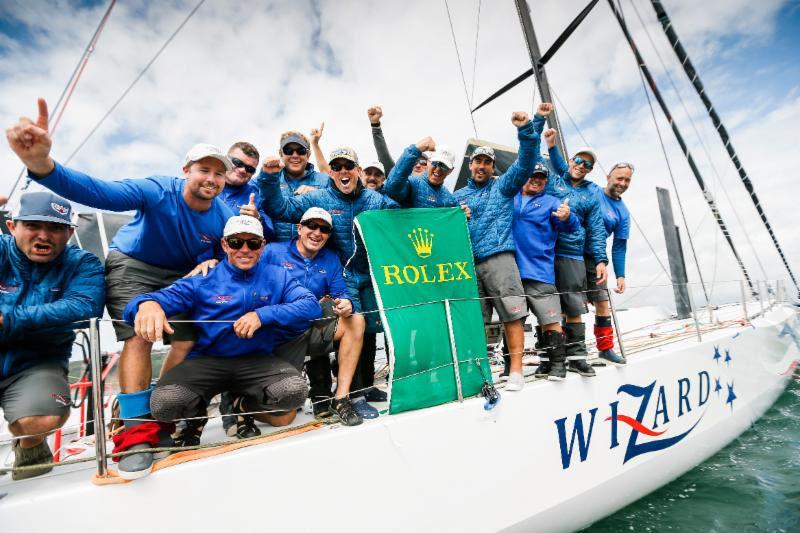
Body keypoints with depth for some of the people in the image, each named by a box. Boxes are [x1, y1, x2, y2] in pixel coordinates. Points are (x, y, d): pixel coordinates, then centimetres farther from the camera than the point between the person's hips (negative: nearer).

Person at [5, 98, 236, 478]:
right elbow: (100, 194, -44)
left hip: (181, 276, 3)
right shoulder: (159, 191, -27)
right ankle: (136, 431, -9)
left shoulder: (224, 217, -17)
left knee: (187, 342, -8)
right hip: (132, 264, -3)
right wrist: (42, 165, -61)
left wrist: (209, 265, -27)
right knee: (138, 337, -16)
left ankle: (165, 421, 7)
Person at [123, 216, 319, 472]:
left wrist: (263, 315, -22)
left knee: (294, 391, -29)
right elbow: (163, 297, -7)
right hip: (206, 362, 0)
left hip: (258, 361, 1)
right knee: (165, 403, -28)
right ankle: (195, 413, 12)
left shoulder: (278, 277, 3)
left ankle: (242, 406, 7)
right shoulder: (203, 280, 2)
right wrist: (148, 304, -33)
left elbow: (311, 304, -10)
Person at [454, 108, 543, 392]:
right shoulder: (457, 196, 21)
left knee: (512, 313, -8)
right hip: (467, 263, 3)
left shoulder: (503, 187, 14)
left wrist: (526, 129, -12)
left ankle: (516, 371, -2)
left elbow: (525, 164, 0)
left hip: (499, 257, -3)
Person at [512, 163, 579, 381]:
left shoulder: (551, 202, 7)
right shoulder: (510, 199, 14)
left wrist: (567, 217, -29)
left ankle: (557, 364, 12)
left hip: (539, 272, -3)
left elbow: (572, 226, -5)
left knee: (550, 321, -5)